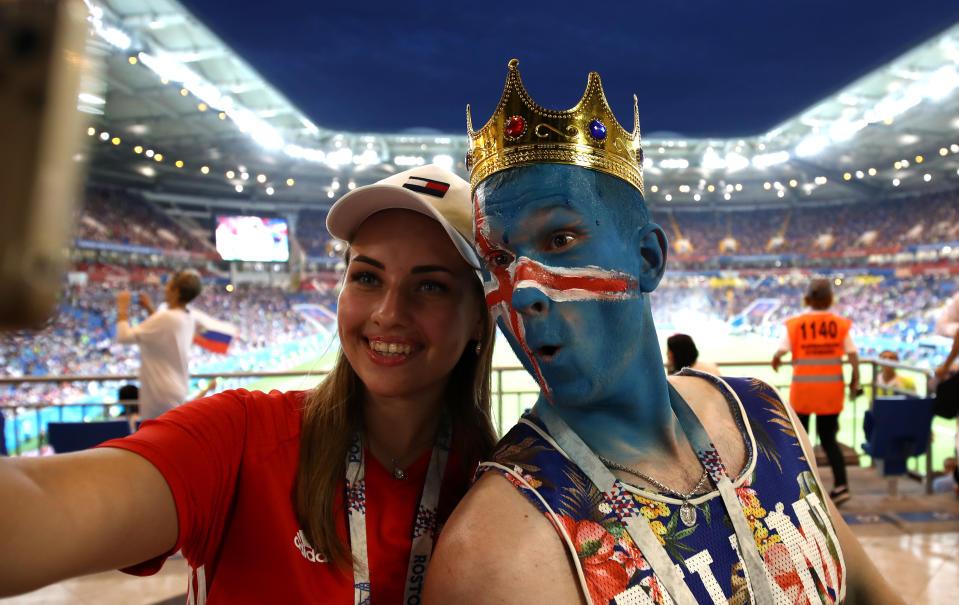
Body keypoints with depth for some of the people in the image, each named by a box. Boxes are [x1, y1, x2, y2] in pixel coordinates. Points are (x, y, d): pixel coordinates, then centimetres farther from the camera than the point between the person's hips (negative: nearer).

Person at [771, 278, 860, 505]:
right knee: (828, 437, 14)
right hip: (832, 388, 2)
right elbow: (853, 355, -6)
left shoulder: (795, 324, -6)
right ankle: (841, 485, 3)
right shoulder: (840, 324, -2)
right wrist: (855, 381, 5)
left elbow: (780, 352, -13)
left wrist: (776, 362, 9)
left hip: (803, 387, -2)